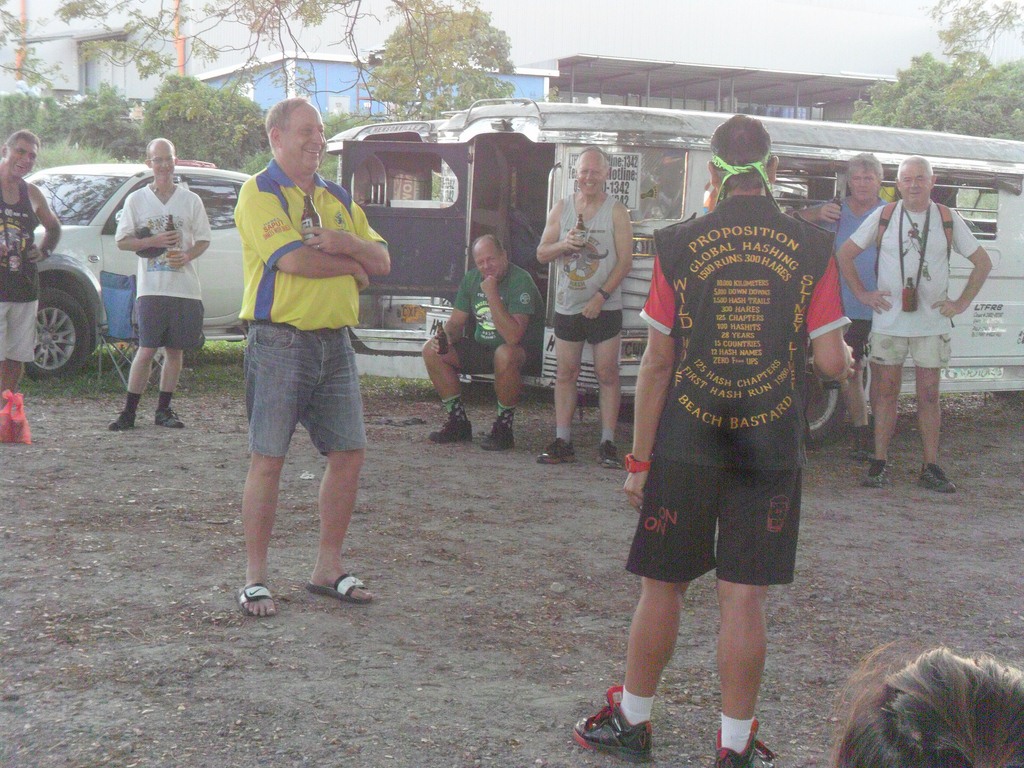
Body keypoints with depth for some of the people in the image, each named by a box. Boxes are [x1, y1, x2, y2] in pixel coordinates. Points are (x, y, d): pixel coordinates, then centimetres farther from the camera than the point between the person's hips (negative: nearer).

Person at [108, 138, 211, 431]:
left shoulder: (190, 200, 8)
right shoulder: (136, 200, 6)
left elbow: (203, 240, 10)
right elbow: (122, 241, 5)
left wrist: (186, 255, -11)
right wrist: (155, 241, -11)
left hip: (185, 288, 2)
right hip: (151, 288, -2)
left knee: (175, 350, 5)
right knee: (146, 350, -6)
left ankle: (163, 410, 15)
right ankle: (129, 411, 0)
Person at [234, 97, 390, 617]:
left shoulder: (337, 198, 18)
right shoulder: (260, 193, -4)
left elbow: (381, 261, 12)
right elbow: (294, 259, -19)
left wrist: (346, 244, -10)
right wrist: (352, 265, -3)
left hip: (335, 341, 7)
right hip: (281, 340, -7)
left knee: (348, 453, 6)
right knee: (268, 459, -3)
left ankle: (329, 568, 19)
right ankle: (255, 578, 7)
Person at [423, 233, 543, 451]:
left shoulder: (520, 281, -21)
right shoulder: (471, 279, 2)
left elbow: (513, 336, -32)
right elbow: (456, 323, 8)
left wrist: (492, 295, -32)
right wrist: (445, 337, -16)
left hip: (523, 352, -7)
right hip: (483, 348, 7)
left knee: (505, 355, -42)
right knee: (431, 350, -7)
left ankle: (503, 427, -22)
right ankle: (458, 423, -1)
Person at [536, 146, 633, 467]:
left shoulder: (616, 212, -2)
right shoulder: (562, 209, 9)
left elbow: (625, 260, -6)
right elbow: (541, 254, 9)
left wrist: (601, 296, -15)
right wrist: (563, 244, -12)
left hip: (604, 307, -3)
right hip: (567, 307, 3)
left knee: (607, 374, -2)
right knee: (565, 374, 5)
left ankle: (608, 443, 2)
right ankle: (562, 441, 9)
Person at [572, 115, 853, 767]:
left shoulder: (678, 245, -3)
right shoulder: (813, 249, -3)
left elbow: (657, 362, -2)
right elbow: (832, 362, -4)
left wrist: (640, 458, 3)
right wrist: (850, 359, 21)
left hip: (685, 448, 0)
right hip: (771, 450, 0)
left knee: (663, 586, 12)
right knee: (745, 599, 5)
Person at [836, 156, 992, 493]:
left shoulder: (948, 219, 2)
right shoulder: (883, 217, 1)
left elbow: (983, 262, 9)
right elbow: (845, 254, 8)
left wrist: (961, 302, 3)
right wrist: (862, 293, 3)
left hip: (932, 323, 0)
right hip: (888, 322, 0)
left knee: (929, 395, 4)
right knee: (885, 392, 2)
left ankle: (931, 468, 8)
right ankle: (880, 463, 9)